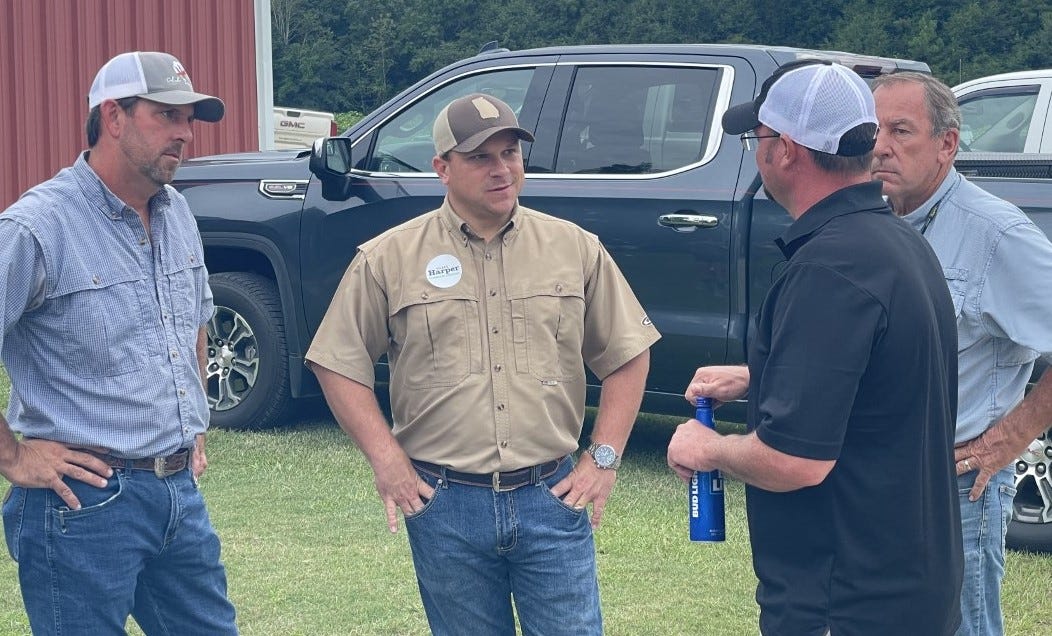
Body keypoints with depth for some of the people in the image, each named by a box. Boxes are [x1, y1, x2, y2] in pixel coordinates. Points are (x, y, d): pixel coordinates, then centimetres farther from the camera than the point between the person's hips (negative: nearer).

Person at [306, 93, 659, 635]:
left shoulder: (577, 249, 4)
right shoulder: (388, 259, -1)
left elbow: (627, 354, 10)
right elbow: (338, 364, 3)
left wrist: (604, 457, 3)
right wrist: (385, 458, -4)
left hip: (552, 495, 1)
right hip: (445, 506, -1)